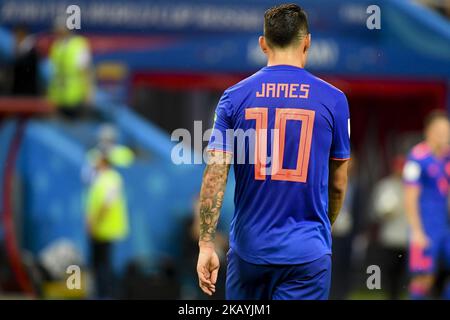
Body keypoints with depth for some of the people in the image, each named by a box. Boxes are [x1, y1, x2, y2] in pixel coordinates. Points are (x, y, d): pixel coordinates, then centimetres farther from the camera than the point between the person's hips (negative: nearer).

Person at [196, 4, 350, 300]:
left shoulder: (235, 97, 0)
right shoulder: (333, 100, -2)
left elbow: (214, 177, -6)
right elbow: (338, 185, 7)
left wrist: (207, 244, -5)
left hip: (249, 248, 2)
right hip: (307, 252, -2)